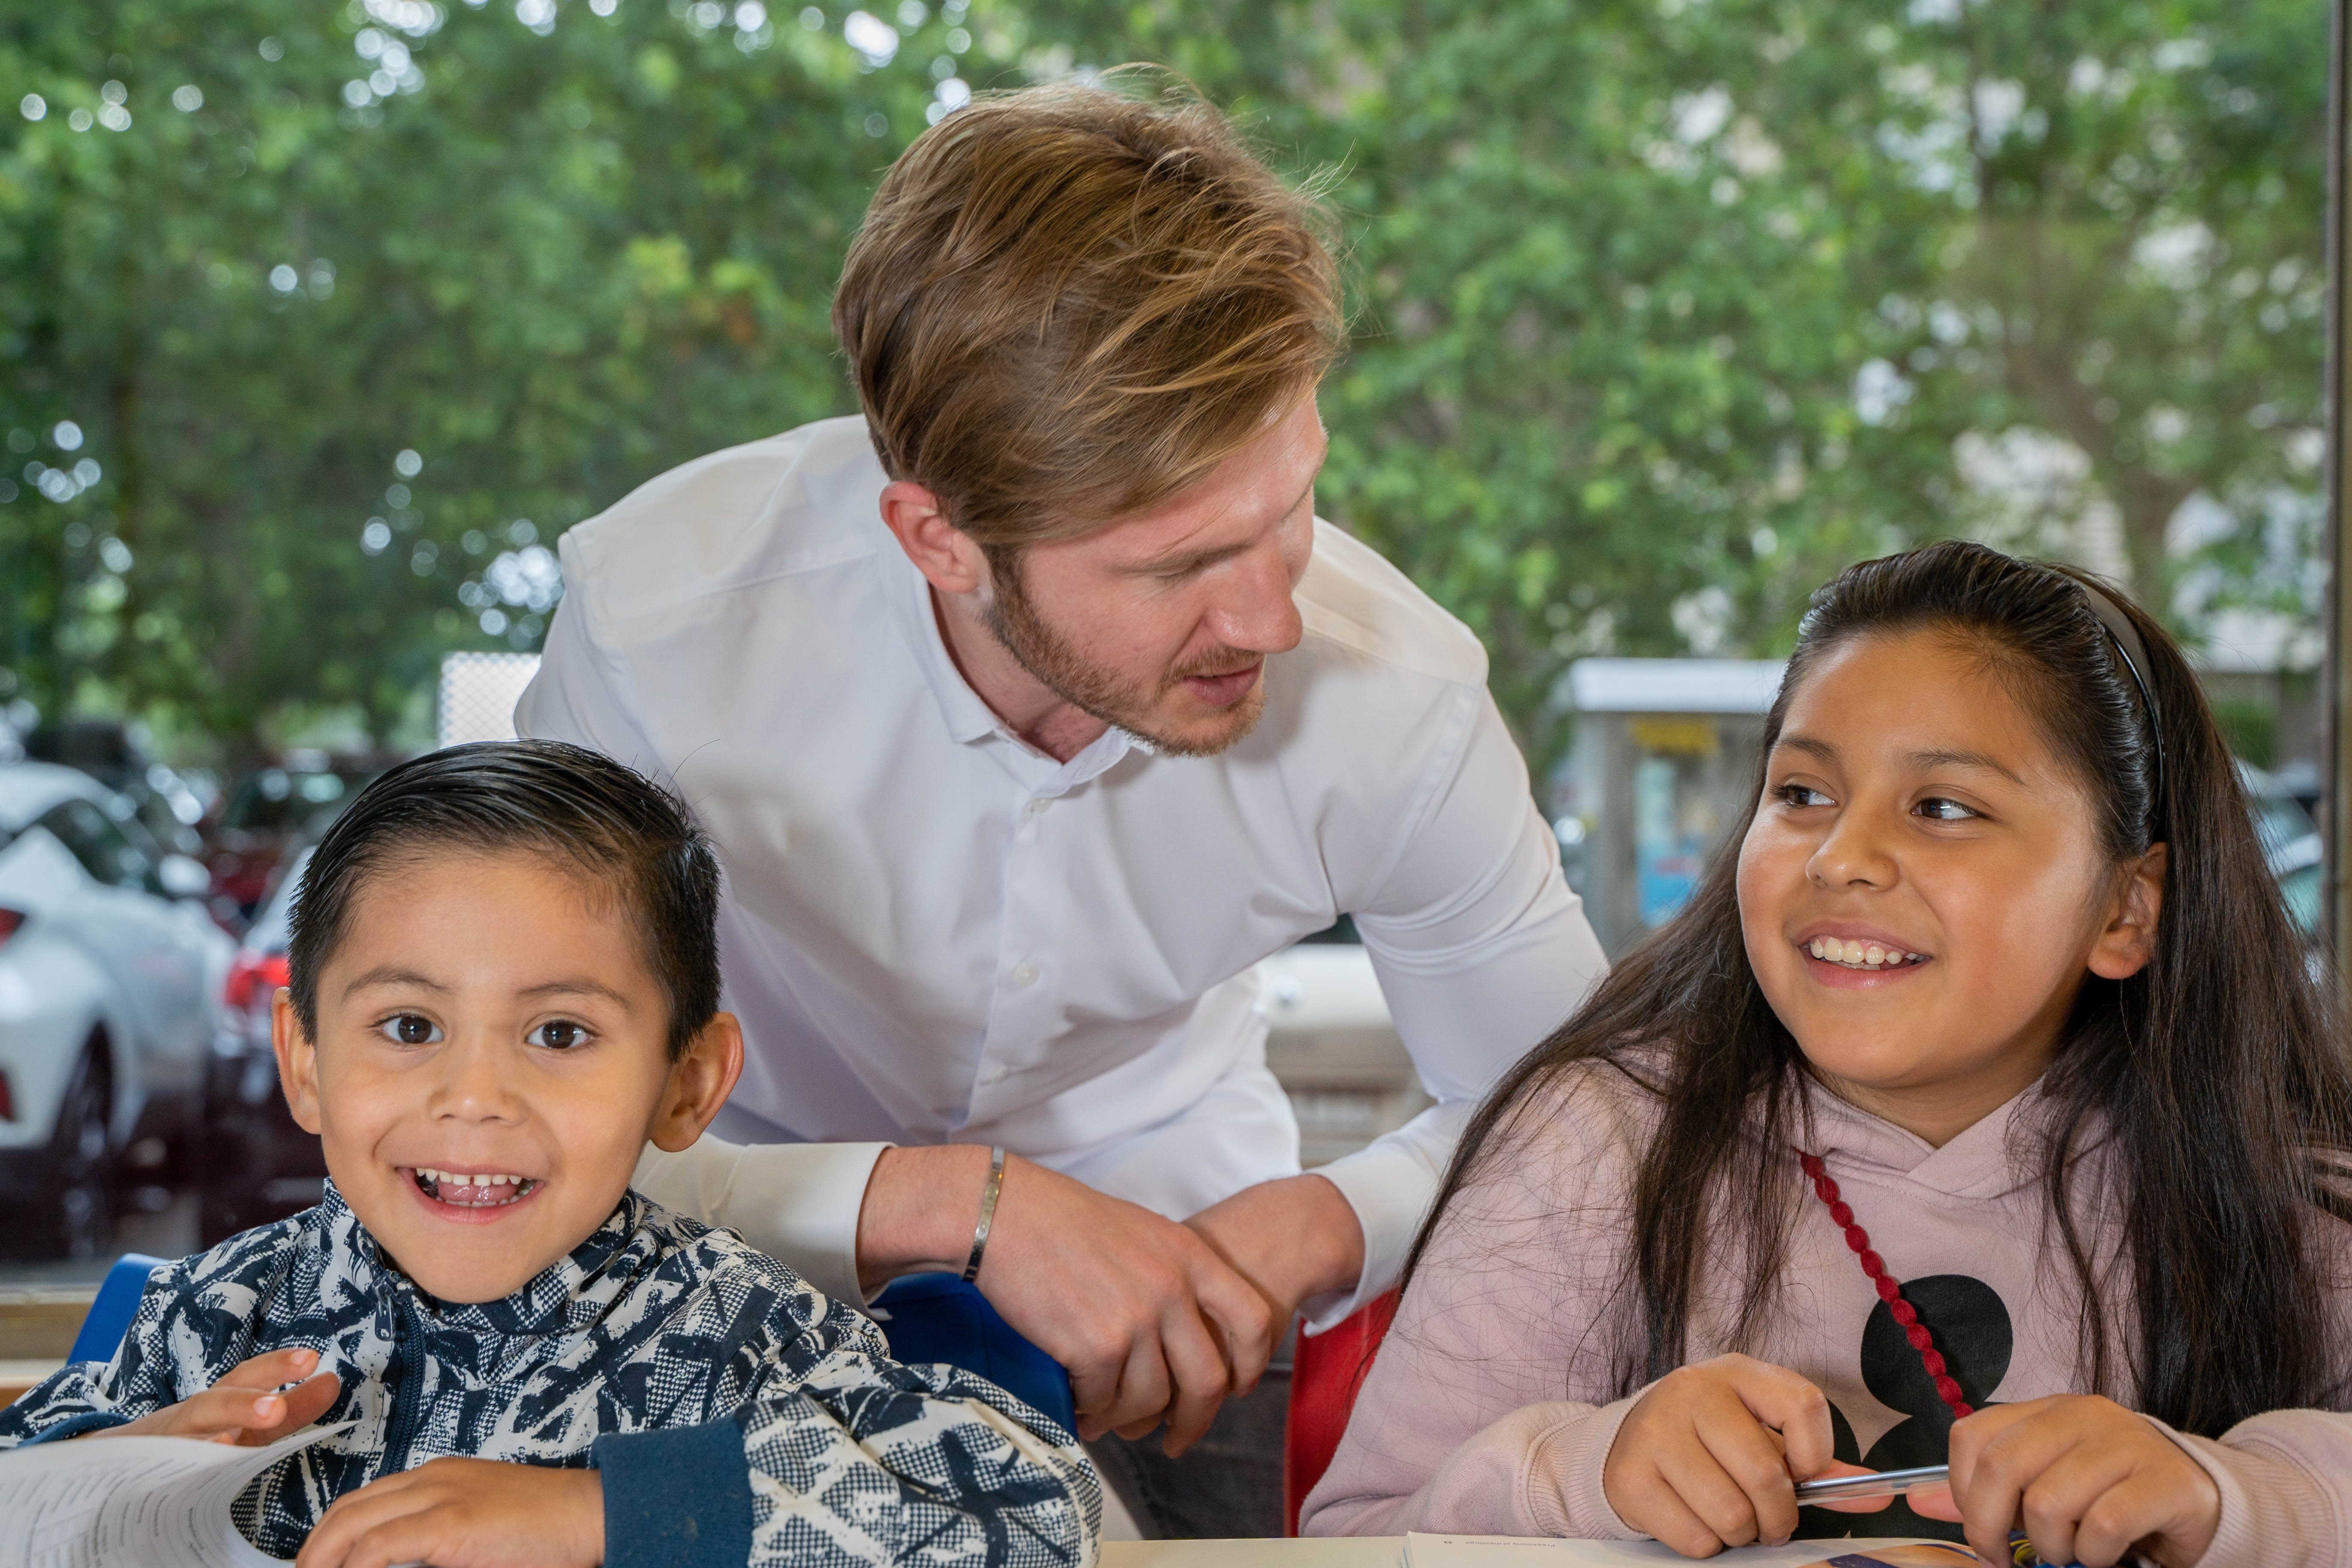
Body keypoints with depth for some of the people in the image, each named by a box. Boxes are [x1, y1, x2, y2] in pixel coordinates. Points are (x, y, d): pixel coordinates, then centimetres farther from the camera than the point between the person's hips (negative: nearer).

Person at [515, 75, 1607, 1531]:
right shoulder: (661, 624, -31)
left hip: (1162, 1194, 2)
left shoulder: (1396, 694, -24)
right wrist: (956, 1205, -40)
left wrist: (1319, 1227, -27)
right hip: (772, 1204, -1)